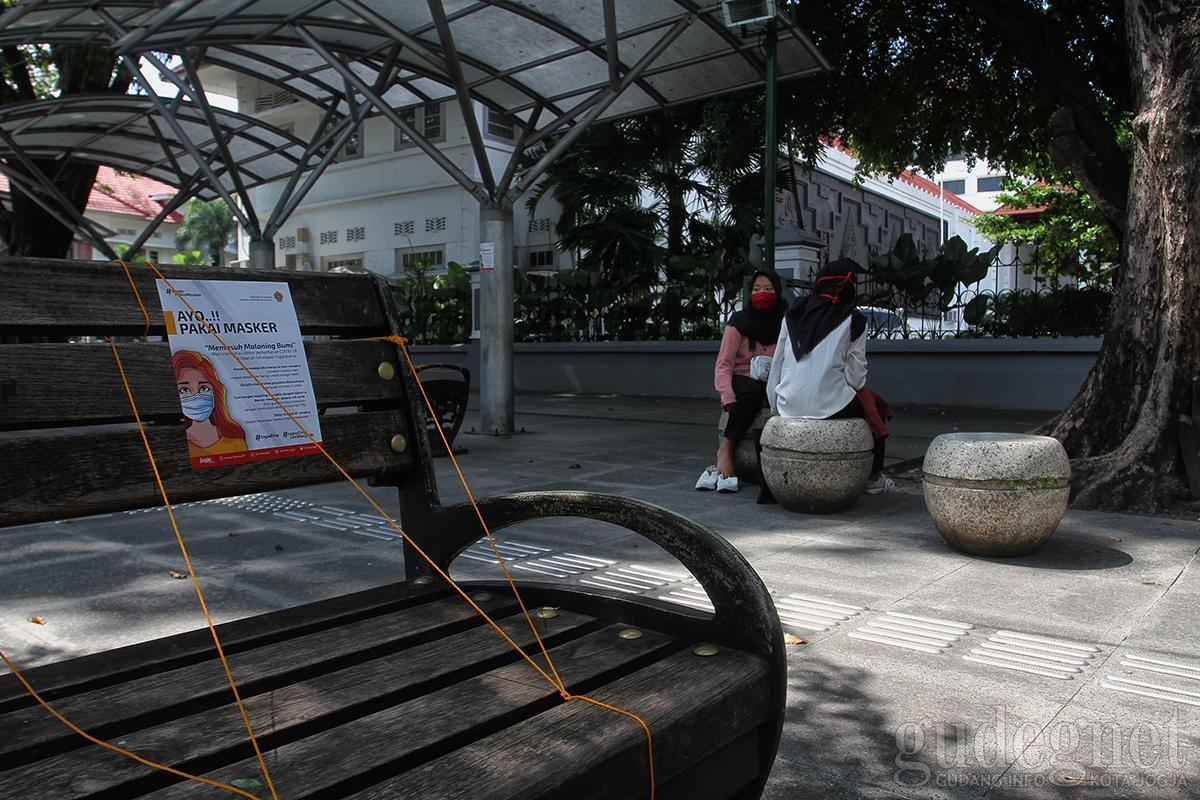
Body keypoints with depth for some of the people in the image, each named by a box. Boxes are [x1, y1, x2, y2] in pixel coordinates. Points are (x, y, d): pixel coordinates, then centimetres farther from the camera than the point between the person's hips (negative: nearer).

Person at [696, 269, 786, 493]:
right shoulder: (738, 323, -2)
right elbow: (724, 364, -9)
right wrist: (727, 394, -28)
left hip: (773, 385, 2)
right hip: (742, 380, -2)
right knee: (753, 391, -35)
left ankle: (725, 451, -27)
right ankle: (725, 451, -30)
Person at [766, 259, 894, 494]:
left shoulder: (793, 314, 10)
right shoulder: (853, 320, -1)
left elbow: (776, 364, 11)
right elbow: (856, 375, -4)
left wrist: (775, 406, 18)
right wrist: (853, 387, 19)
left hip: (788, 405, 5)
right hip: (829, 405, -5)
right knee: (875, 406, 24)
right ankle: (874, 478, 29)